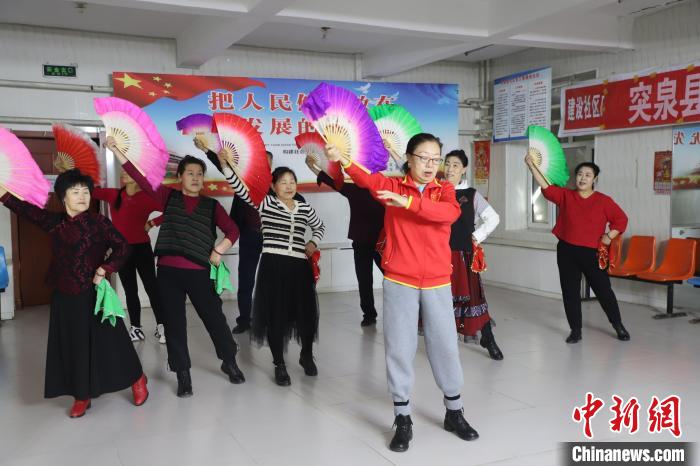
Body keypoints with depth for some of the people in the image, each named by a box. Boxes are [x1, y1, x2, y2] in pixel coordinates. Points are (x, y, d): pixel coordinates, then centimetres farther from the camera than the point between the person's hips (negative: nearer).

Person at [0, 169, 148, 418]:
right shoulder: (54, 221, 5)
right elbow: (26, 209, 13)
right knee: (71, 346, 9)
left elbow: (122, 247, -13)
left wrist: (104, 269, -21)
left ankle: (137, 380, 20)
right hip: (64, 296, 5)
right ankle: (81, 396, 22)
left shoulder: (97, 221, -9)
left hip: (92, 294, -5)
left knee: (107, 341, 2)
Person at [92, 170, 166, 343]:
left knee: (151, 288, -1)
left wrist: (151, 223, -12)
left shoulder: (147, 197, -10)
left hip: (141, 249, -4)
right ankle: (136, 328, 20)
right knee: (130, 290, 12)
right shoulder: (113, 194, 4)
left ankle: (161, 326, 8)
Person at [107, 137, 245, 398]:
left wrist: (218, 251, -9)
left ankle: (229, 362, 28)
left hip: (199, 273, 0)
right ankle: (183, 375, 19)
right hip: (168, 271, 1)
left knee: (214, 318, 6)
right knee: (174, 323, 6)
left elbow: (233, 231, 4)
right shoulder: (168, 197, 6)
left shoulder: (212, 205, 7)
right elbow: (140, 178, 0)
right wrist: (115, 150, -5)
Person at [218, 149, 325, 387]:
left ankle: (307, 356, 34)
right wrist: (226, 165, -27)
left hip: (299, 265, 3)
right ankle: (279, 365, 18)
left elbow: (320, 226, 29)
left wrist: (314, 242, 10)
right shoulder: (265, 203, 0)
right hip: (273, 265, -3)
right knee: (275, 315, 2)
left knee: (307, 313, 8)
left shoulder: (305, 208, 10)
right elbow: (240, 189, -14)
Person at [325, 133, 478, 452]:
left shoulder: (445, 190, 4)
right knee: (399, 347, 3)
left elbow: (449, 213, -19)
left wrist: (408, 202, -30)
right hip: (399, 282, -1)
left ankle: (454, 413, 29)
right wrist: (343, 161, -41)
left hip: (437, 283, 2)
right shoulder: (392, 186, 1)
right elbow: (368, 180, -21)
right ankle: (402, 419, 18)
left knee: (445, 345, 10)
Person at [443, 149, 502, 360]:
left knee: (472, 294, -1)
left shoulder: (471, 195, 2)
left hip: (463, 254, -1)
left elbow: (493, 219, 1)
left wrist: (476, 237, -2)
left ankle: (488, 339, 11)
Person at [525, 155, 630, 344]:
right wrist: (531, 165, -15)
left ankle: (618, 326, 27)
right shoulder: (565, 196, 4)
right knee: (570, 292, 5)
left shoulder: (604, 201, 0)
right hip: (566, 251, 2)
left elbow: (621, 219, 5)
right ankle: (575, 330, 17)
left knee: (603, 290, 6)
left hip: (591, 253, -2)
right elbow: (546, 187, -6)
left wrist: (610, 236, -8)